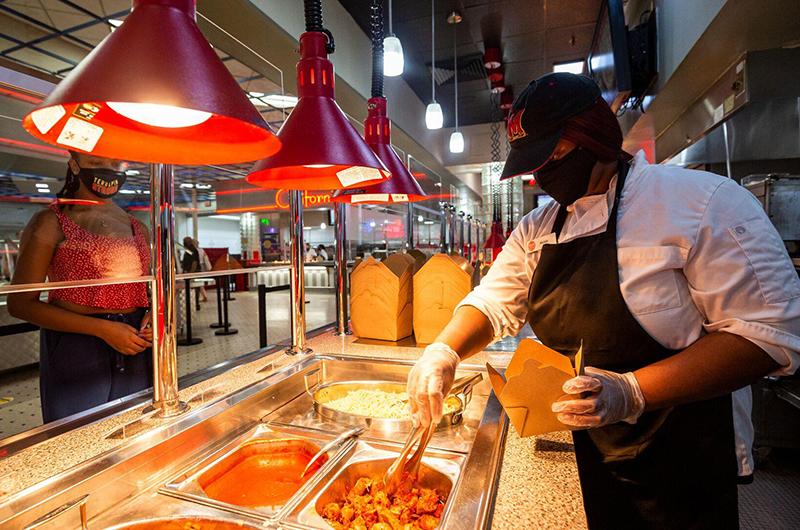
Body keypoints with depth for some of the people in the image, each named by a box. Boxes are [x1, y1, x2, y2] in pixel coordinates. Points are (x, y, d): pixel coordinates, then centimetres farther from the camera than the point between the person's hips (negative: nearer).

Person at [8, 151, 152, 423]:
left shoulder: (137, 228, 10)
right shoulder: (51, 222, -4)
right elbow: (21, 303, -8)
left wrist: (153, 315, -3)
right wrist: (102, 329, -18)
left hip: (134, 349, 5)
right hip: (77, 348, -4)